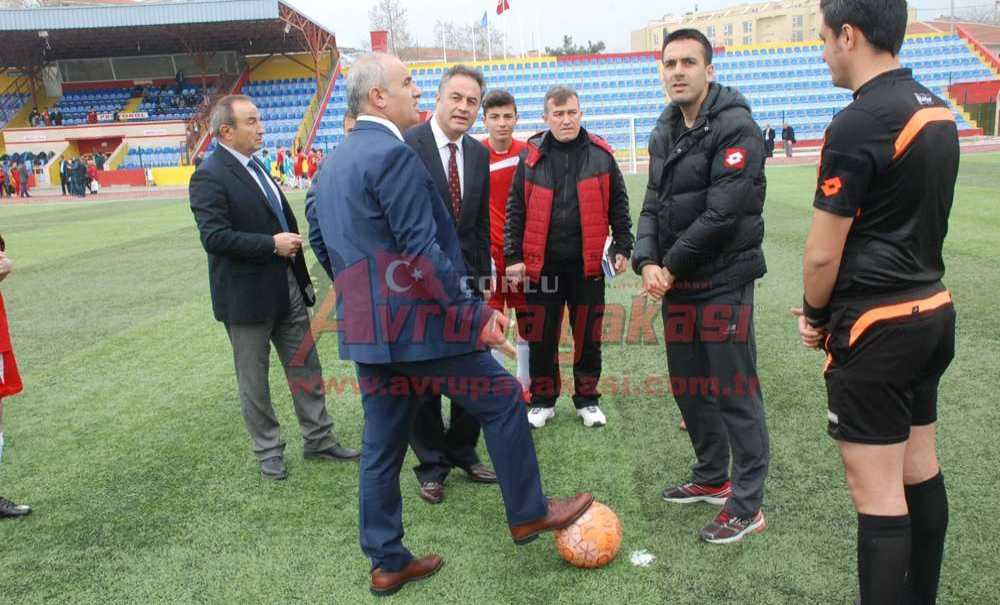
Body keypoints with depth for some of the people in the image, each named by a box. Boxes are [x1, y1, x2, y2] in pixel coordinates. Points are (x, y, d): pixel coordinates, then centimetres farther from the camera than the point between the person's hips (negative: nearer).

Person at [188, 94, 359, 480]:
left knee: (306, 368, 13)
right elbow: (214, 237, -25)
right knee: (254, 379, 9)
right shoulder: (209, 177, -15)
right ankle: (267, 452, 24)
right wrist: (272, 244, -22)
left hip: (287, 286, 8)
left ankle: (318, 440, 26)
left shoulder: (252, 166, 11)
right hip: (247, 295, -8)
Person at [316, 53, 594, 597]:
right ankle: (528, 513, 24)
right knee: (502, 400, 9)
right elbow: (421, 252, -21)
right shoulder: (393, 155, -15)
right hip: (415, 323, -9)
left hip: (365, 329, 9)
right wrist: (475, 313, -16)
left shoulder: (331, 165, 14)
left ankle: (387, 562, 27)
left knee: (381, 445, 15)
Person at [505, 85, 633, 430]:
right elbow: (516, 210, 3)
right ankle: (543, 401, 25)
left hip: (588, 264, 0)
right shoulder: (531, 157, 2)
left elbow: (618, 204, 8)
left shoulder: (600, 154, 3)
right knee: (541, 338, 8)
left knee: (588, 336, 9)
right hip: (542, 265, 0)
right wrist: (514, 256, -1)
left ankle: (587, 400, 26)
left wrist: (622, 246, 4)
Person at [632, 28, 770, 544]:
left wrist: (671, 266, -12)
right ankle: (712, 477, 35)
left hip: (723, 282, -8)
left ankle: (747, 505, 11)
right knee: (688, 385, 16)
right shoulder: (664, 133, 13)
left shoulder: (736, 128, -13)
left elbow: (722, 214, -20)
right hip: (676, 283, 8)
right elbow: (653, 206, 10)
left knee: (734, 391, -2)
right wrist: (647, 262, -7)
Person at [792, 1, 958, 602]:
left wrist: (814, 315, 3)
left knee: (877, 490, 0)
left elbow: (822, 254, -16)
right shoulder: (938, 110, 9)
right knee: (921, 469, 19)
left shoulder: (857, 125, -19)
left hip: (876, 329, -9)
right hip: (932, 311, 9)